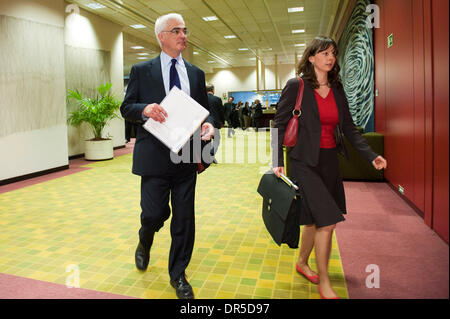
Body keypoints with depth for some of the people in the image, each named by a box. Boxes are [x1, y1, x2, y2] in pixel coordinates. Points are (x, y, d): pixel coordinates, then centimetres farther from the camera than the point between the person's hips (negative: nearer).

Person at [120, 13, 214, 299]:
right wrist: (145, 109, -18)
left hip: (187, 155, 3)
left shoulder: (196, 74, 13)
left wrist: (209, 125, -10)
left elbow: (205, 110, 13)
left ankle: (178, 275, 26)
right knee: (154, 213, 0)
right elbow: (126, 108, 4)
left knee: (184, 218, 7)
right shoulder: (142, 71, 5)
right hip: (155, 155, -2)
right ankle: (145, 243, 39)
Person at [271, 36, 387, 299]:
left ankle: (302, 263, 39)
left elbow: (348, 127, 9)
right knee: (326, 222, -9)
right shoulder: (296, 86, -7)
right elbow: (279, 125, -6)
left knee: (316, 220, 16)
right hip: (304, 162, -6)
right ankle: (324, 283, 11)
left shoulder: (337, 89, 9)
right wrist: (278, 161, -13)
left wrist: (371, 155, -2)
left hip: (329, 162, 6)